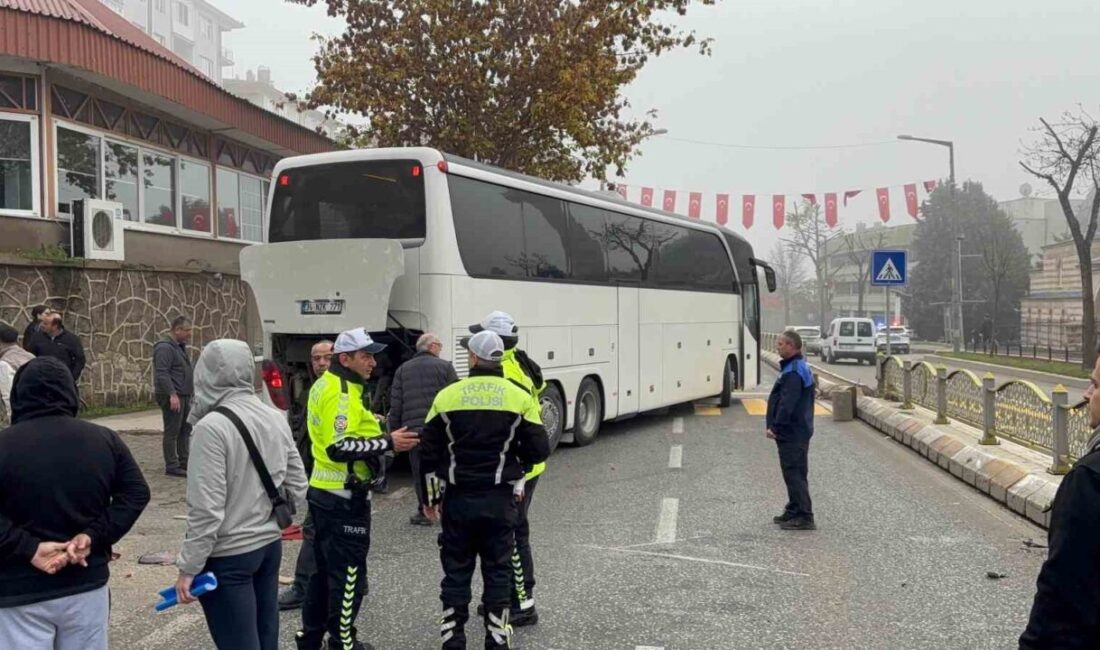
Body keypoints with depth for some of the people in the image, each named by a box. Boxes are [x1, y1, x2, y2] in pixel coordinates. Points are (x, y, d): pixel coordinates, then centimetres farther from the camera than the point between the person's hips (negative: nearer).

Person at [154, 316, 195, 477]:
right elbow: (162, 373, -22)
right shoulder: (165, 347, -14)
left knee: (185, 430, 13)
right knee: (172, 432, -5)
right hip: (172, 397, -10)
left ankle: (184, 462, 21)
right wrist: (172, 394, -28)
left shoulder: (179, 347, 19)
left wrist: (190, 393, 25)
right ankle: (172, 466, -2)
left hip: (184, 396, 10)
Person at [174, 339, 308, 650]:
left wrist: (188, 567, -12)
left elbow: (207, 508, -21)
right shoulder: (276, 418, 1)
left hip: (228, 557, -6)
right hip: (270, 546, 7)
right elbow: (297, 487, 8)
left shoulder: (212, 426, -19)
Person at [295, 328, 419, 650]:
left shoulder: (325, 385, 12)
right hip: (344, 497, -10)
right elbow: (339, 447, -29)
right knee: (348, 574, 2)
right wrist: (388, 442, -26)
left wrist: (374, 427, 10)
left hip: (324, 490, 10)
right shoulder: (340, 393, -20)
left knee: (325, 569, 20)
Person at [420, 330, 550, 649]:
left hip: (458, 498, 1)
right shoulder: (519, 398, -4)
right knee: (497, 572, 9)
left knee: (456, 571, 10)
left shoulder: (447, 396, -2)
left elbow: (429, 452, 1)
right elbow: (539, 450, -5)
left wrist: (430, 497, 11)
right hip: (500, 500, 0)